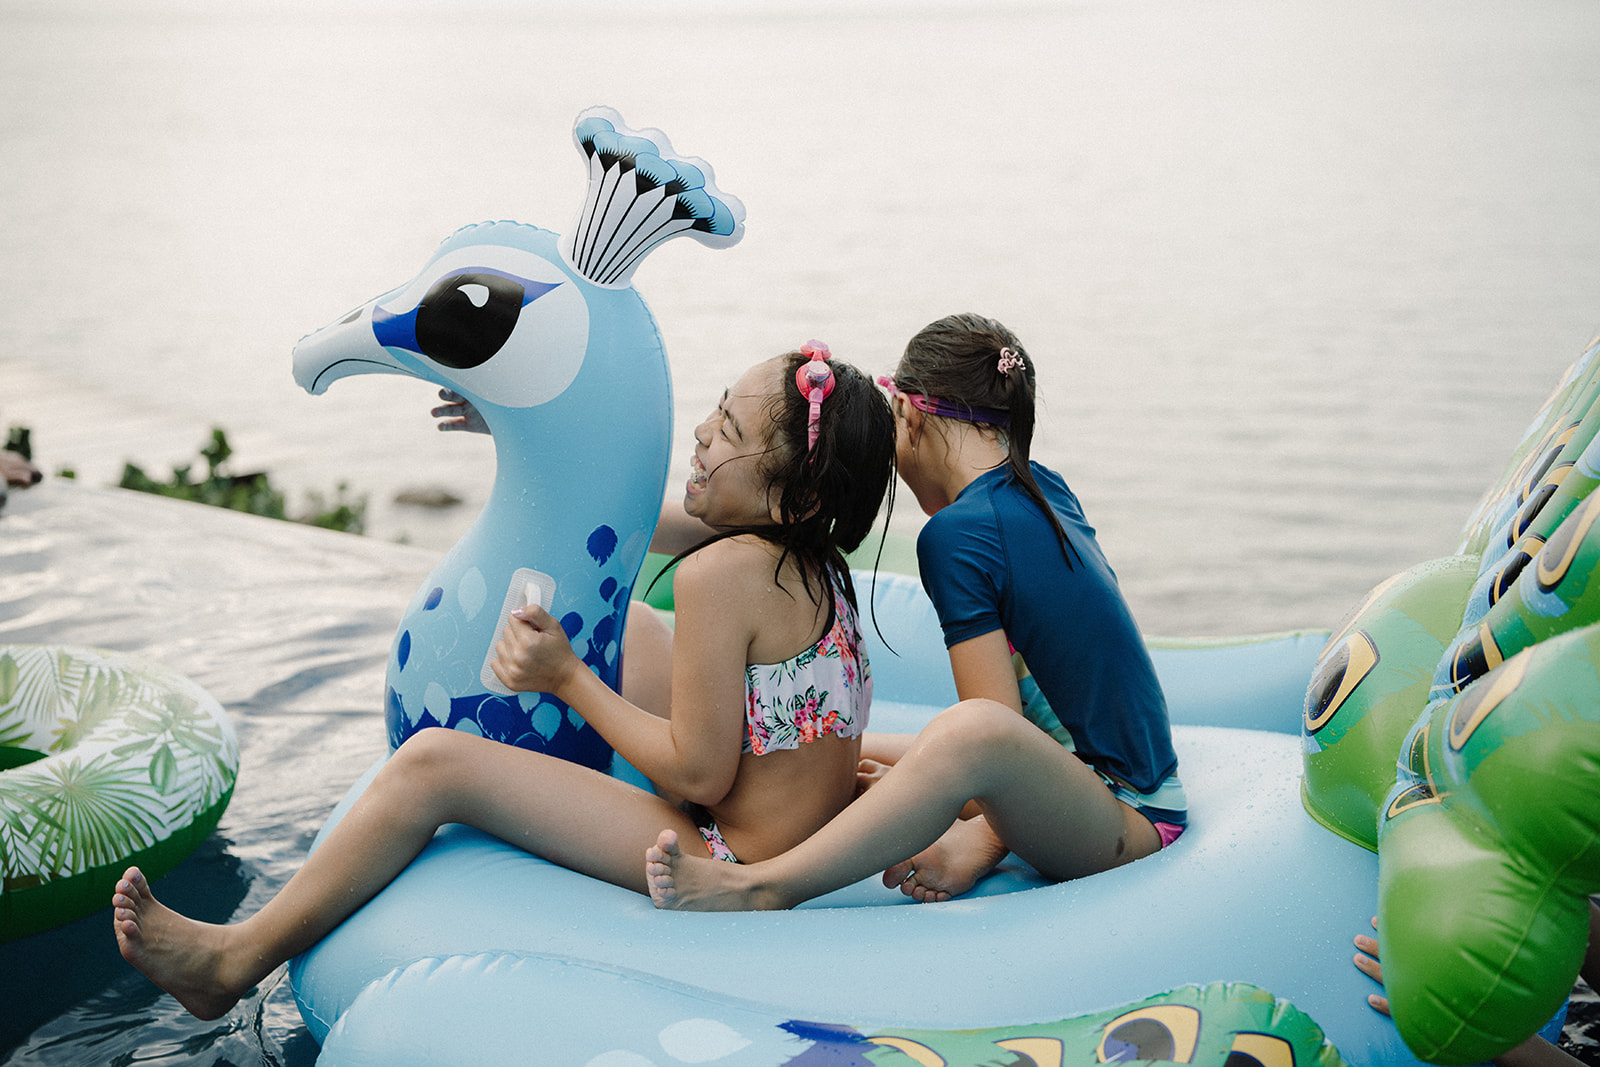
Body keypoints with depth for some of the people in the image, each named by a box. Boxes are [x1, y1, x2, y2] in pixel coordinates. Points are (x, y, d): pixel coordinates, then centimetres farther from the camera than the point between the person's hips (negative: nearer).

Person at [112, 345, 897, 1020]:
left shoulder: (723, 573, -25)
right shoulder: (810, 558, 4)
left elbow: (698, 775, -23)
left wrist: (567, 678, -13)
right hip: (801, 843, 10)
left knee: (433, 764, -11)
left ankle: (236, 960, 5)